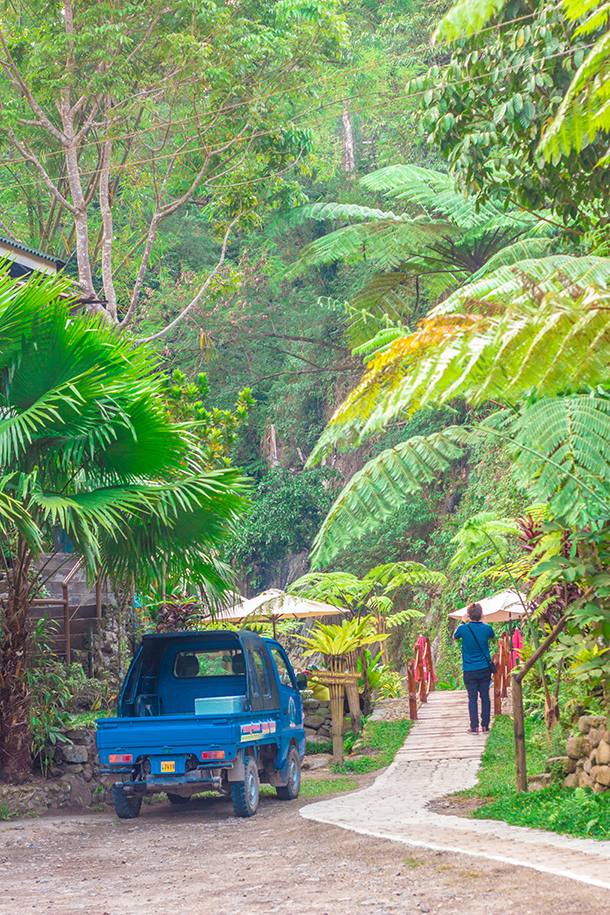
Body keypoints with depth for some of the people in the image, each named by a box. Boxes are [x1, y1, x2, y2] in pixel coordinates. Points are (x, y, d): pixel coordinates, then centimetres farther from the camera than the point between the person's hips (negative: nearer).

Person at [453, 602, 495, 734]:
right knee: (485, 697, 8)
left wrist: (462, 622, 19)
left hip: (469, 671, -2)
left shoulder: (463, 629, -12)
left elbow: (455, 637, 11)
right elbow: (492, 636, 18)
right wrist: (483, 622, 23)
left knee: (472, 698, 2)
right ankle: (485, 726, 10)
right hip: (485, 669, 2)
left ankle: (474, 727, 0)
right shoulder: (486, 628, -7)